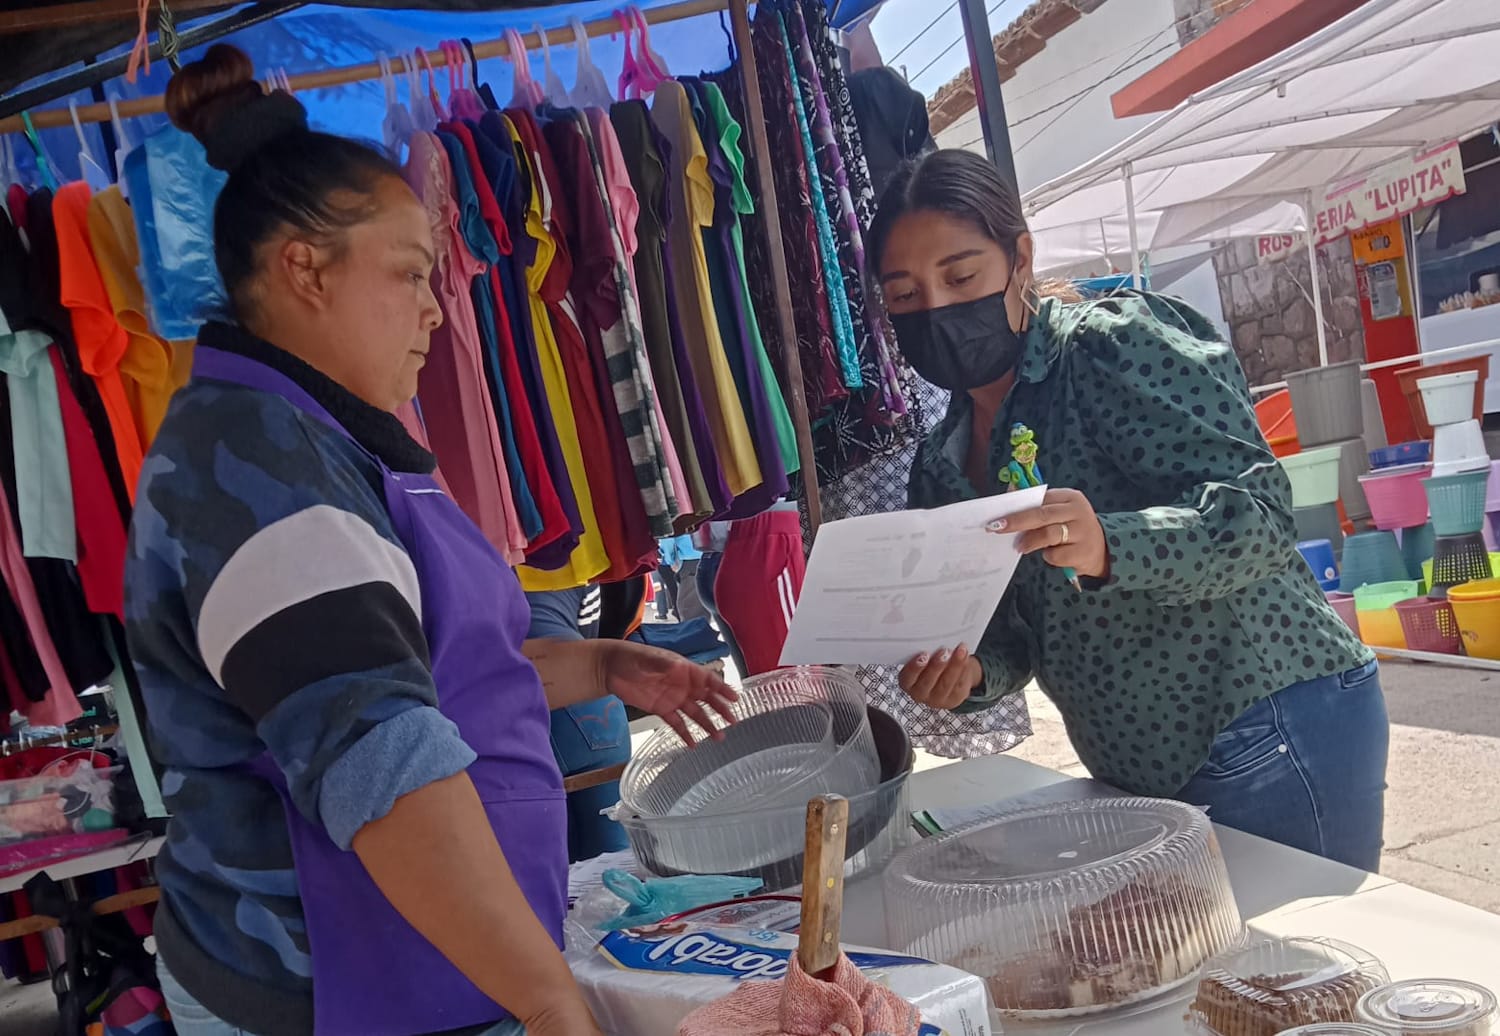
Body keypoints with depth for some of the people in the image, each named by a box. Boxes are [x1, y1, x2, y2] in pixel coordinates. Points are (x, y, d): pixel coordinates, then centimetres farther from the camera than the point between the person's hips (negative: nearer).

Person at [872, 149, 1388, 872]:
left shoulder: (1117, 343, -12)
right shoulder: (939, 466, 8)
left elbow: (1261, 514, -20)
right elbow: (1019, 635, 11)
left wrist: (1108, 548, -38)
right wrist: (970, 673, -12)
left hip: (1273, 743, -7)